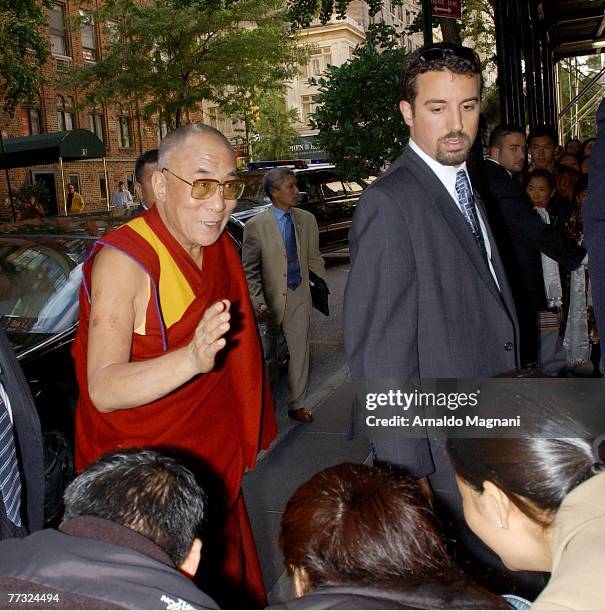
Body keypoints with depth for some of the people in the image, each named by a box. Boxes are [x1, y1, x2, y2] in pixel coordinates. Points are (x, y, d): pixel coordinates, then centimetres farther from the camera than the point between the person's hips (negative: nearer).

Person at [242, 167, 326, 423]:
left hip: (300, 298, 3)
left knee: (300, 352, 10)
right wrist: (257, 302, -15)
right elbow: (249, 269, -7)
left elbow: (314, 259, 9)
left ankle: (296, 404, 26)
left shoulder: (307, 220, 1)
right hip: (271, 298, -3)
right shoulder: (256, 225, -10)